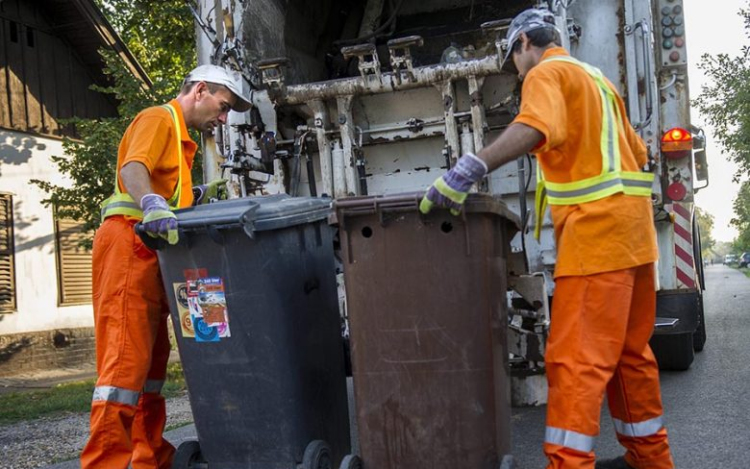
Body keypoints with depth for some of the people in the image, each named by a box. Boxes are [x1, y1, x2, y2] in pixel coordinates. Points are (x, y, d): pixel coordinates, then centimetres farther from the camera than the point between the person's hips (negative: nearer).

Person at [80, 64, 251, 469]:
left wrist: (196, 197, 8)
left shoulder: (179, 135, 27)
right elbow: (133, 167, -21)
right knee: (125, 357, -14)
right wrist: (152, 204, -39)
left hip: (149, 253, 10)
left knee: (152, 357, 11)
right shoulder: (159, 119, -3)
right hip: (129, 243, -10)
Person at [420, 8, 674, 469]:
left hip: (596, 228, -9)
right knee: (629, 350, 16)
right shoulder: (594, 77, 23)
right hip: (631, 225, 9)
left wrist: (468, 171, -34)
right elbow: (638, 153, 23)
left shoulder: (547, 73, -4)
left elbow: (535, 128, -27)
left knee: (577, 357, -11)